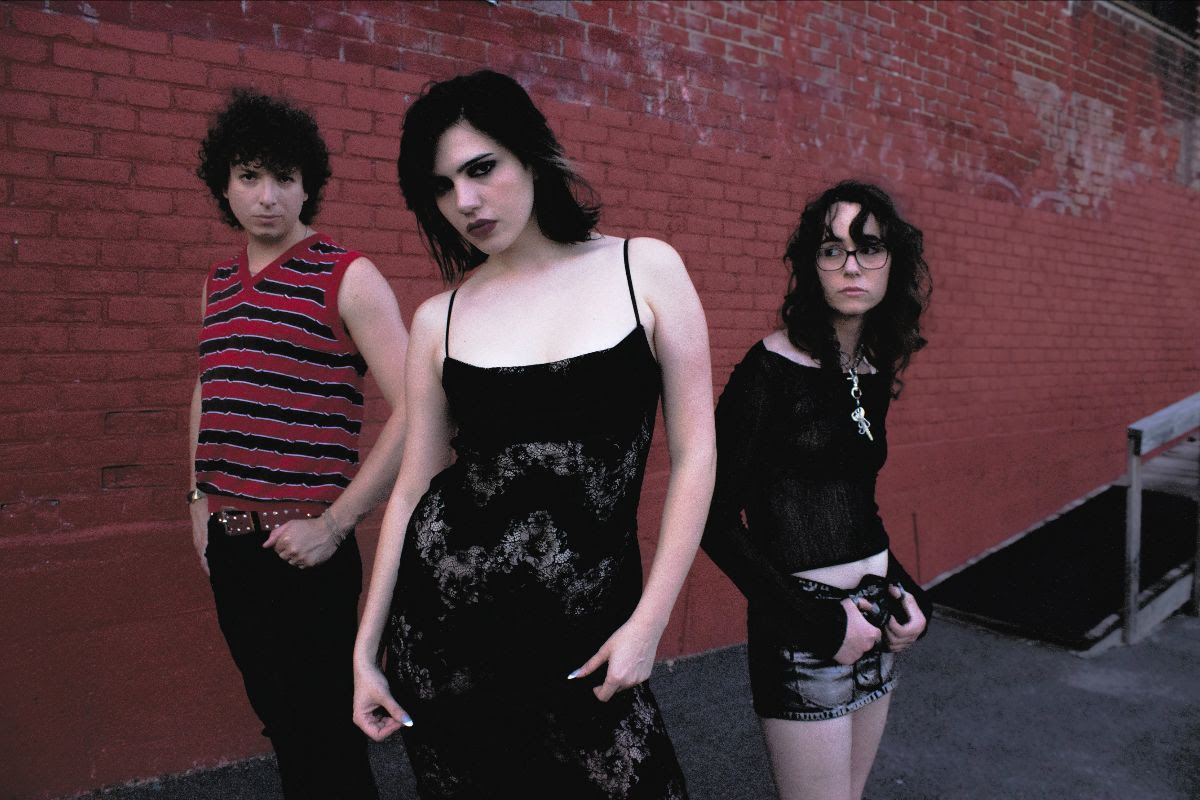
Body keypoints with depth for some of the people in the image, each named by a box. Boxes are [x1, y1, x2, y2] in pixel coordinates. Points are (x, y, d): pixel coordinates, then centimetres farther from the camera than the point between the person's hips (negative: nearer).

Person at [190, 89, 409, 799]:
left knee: (327, 741, 4)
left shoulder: (346, 277, -10)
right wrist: (200, 499, 16)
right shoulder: (218, 283, 11)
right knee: (280, 725, 19)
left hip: (301, 548, -6)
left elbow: (415, 412, -17)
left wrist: (336, 523, -16)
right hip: (228, 543, 6)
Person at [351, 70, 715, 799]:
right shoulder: (439, 320, 1)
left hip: (588, 624, -1)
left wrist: (649, 621, -7)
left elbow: (695, 453, -4)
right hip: (441, 612, 2)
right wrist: (366, 649, 8)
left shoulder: (646, 269, -4)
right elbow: (414, 488, 6)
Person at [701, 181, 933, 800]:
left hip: (875, 618, 7)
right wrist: (820, 621, -15)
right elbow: (715, 518, -15)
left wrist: (903, 589, 2)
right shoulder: (770, 370, -14)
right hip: (801, 623, -7)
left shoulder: (874, 375, 6)